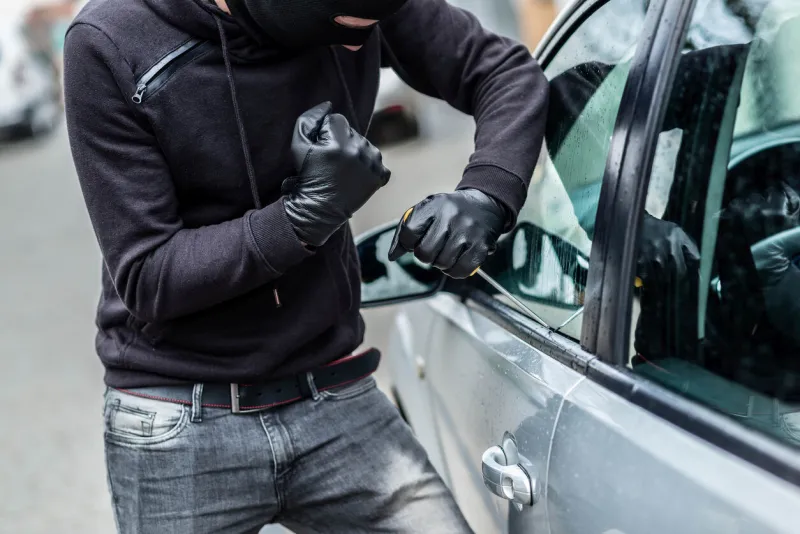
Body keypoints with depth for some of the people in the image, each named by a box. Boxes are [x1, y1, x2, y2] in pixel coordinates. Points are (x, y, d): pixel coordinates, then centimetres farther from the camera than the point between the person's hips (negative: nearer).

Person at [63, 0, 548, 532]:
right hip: (179, 430, -2)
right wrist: (309, 212, -25)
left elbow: (509, 70, 4)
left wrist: (485, 195, -14)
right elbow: (145, 280, -15)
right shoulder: (112, 44, -15)